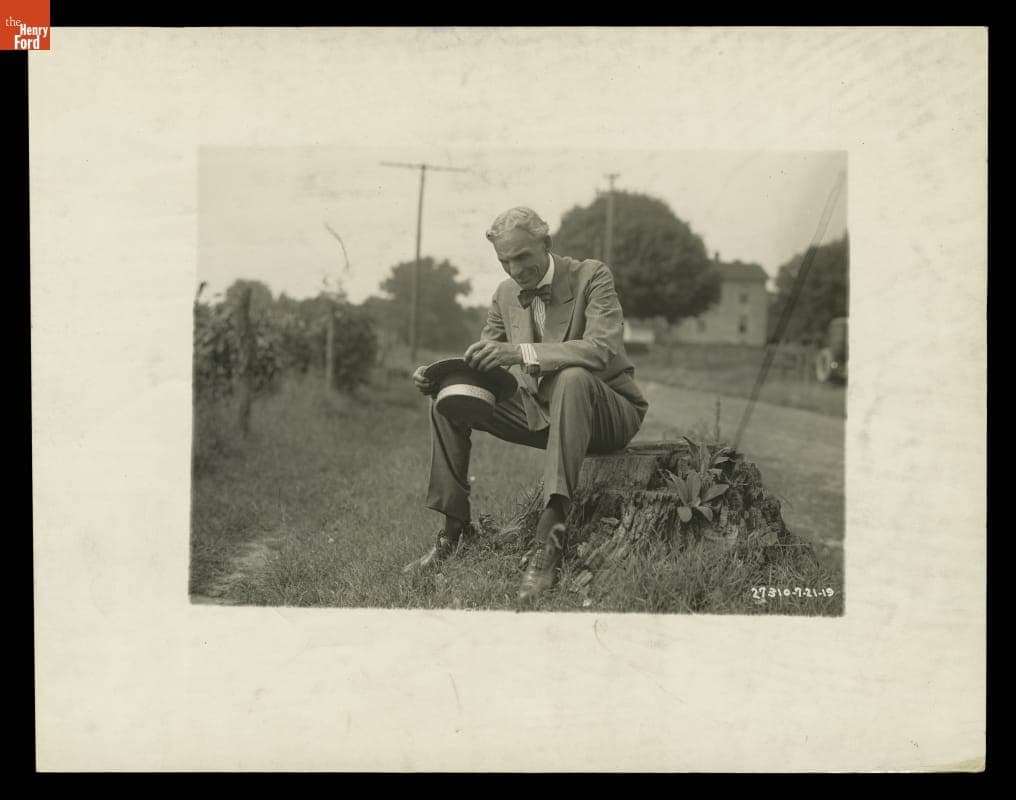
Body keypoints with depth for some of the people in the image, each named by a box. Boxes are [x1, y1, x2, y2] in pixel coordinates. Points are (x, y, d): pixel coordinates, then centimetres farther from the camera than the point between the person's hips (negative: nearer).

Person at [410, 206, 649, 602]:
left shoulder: (592, 276, -13)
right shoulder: (506, 294, 5)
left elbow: (604, 349, -29)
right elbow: (482, 366, 11)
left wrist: (521, 353, -39)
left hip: (607, 411, -6)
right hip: (538, 412, 6)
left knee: (573, 378, -39)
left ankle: (550, 537, -44)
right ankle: (452, 530, -5)